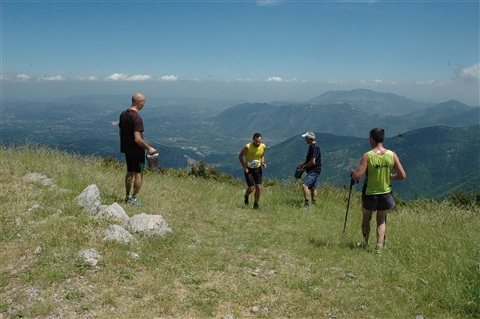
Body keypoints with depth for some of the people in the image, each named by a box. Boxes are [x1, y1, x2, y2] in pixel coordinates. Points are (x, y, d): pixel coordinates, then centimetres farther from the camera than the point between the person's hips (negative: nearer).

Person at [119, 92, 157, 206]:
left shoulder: (123, 114, 4)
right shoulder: (137, 118, -22)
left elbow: (120, 132, 13)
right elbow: (137, 139, -27)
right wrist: (149, 148, -17)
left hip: (127, 149, 8)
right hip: (137, 150, -8)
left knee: (130, 172, 19)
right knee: (138, 174, 3)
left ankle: (128, 196, 27)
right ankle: (134, 199, 7)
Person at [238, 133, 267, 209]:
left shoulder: (263, 147, -8)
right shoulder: (248, 147, -21)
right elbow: (240, 156, -9)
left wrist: (262, 163, -6)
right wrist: (244, 167, -15)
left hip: (258, 168, 4)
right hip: (248, 169, -3)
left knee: (258, 187, -4)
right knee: (251, 188, -8)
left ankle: (256, 204, 14)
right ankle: (246, 196, 27)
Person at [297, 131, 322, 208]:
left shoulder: (315, 147, -19)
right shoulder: (311, 146, 13)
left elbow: (313, 161, -22)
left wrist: (305, 167, -10)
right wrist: (302, 164, 13)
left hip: (314, 171, -11)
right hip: (312, 171, 11)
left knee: (304, 185, -21)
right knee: (313, 188, 16)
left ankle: (307, 203, -21)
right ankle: (314, 204, 25)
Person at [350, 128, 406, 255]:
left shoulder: (367, 156, -18)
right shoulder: (392, 155, -9)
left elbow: (357, 177, -23)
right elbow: (402, 175, -7)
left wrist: (352, 172, -1)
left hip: (370, 194, -2)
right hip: (386, 193, 2)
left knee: (366, 218, 21)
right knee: (381, 220, 17)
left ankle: (365, 242, 33)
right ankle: (379, 246, 4)